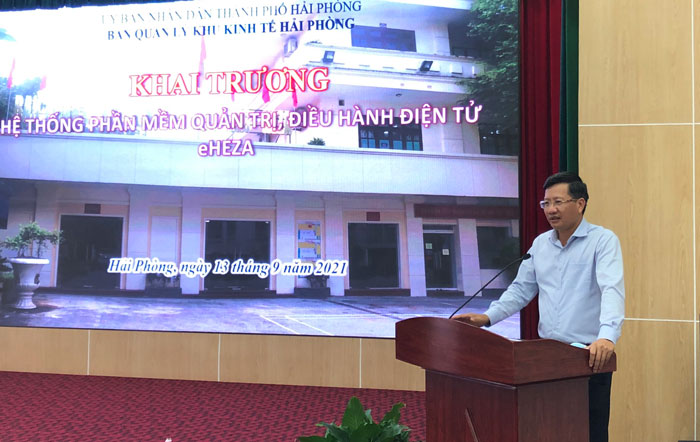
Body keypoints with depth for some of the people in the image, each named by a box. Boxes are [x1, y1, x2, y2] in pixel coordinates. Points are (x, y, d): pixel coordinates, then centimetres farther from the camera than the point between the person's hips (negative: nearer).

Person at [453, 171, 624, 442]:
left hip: (589, 356, -5)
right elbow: (521, 289, 16)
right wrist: (487, 318, 2)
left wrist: (607, 337, -35)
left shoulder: (603, 241, -6)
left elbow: (612, 290, -20)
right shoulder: (540, 244, 12)